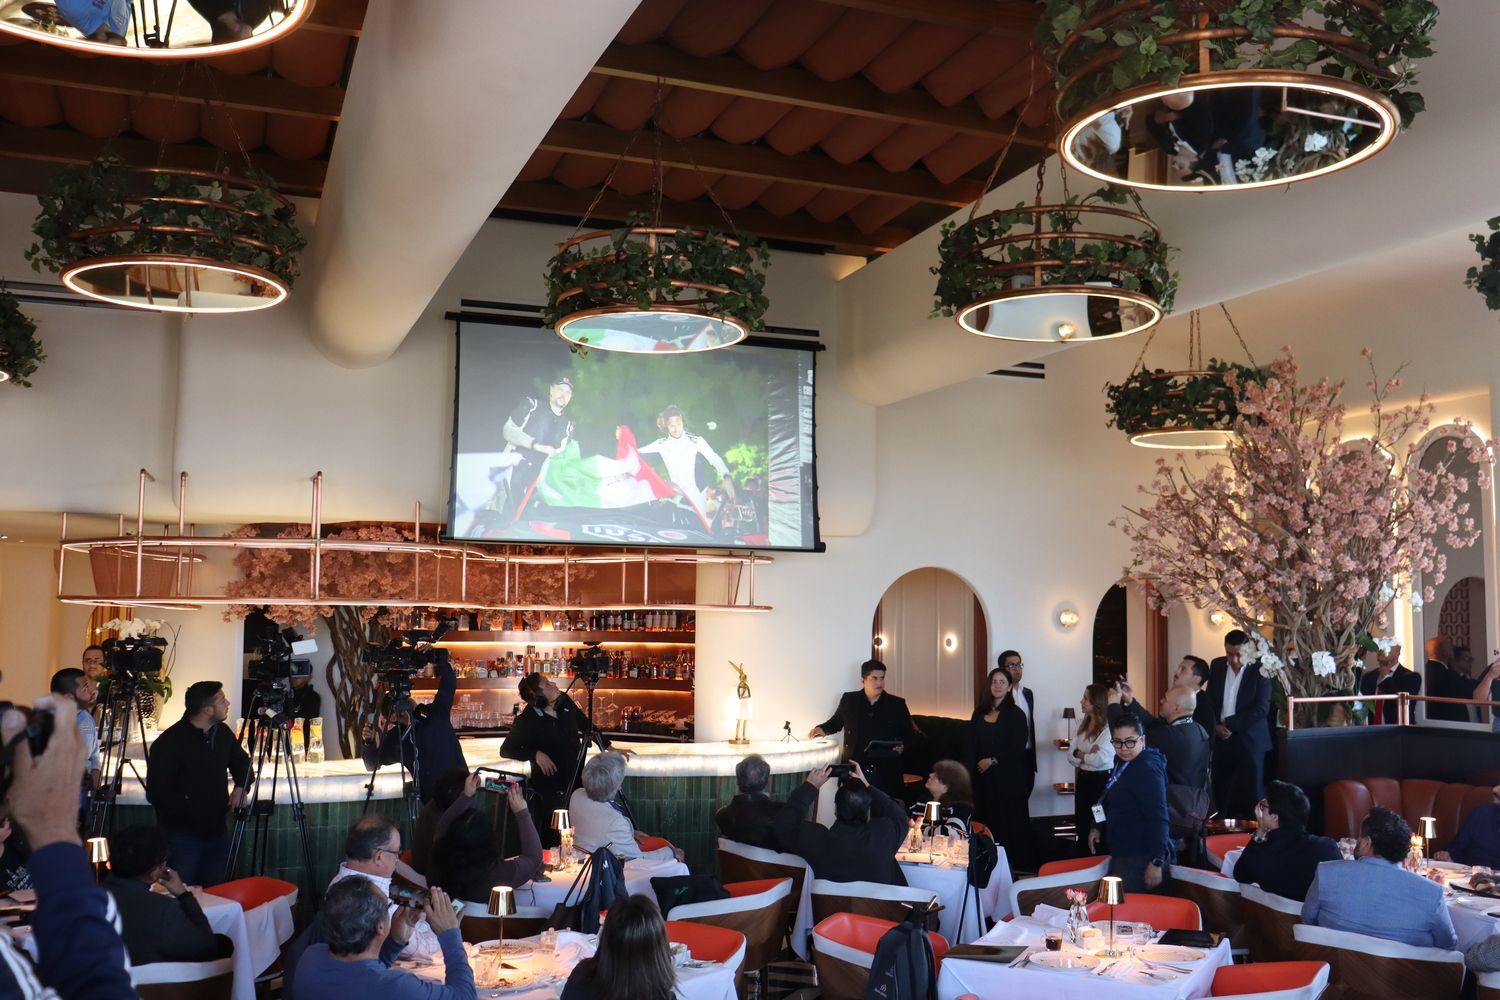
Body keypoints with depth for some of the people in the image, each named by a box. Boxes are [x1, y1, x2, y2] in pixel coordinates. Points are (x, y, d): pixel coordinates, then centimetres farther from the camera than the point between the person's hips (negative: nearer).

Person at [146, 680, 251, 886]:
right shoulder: (169, 742, -15)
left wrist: (241, 787, 4)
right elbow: (156, 792, -14)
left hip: (216, 831, 6)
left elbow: (242, 761, 22)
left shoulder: (222, 732, 5)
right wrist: (189, 809, -17)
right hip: (182, 835, -6)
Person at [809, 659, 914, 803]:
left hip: (887, 772, -1)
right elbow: (836, 722, 22)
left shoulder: (897, 704, 6)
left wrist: (902, 747, -8)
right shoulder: (849, 700, 8)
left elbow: (908, 734, 12)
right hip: (855, 769, 1)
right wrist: (823, 729, 3)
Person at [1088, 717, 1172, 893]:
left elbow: (1158, 819, -23)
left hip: (1142, 858, -10)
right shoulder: (1123, 763, 12)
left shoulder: (1147, 769, -18)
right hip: (1124, 854, 10)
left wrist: (1156, 862, -25)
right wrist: (1098, 827, 13)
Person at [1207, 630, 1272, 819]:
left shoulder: (1259, 669, -8)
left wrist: (1229, 724, -14)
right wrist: (1216, 725, -5)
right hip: (1222, 738, 4)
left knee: (1251, 793, 0)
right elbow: (1210, 700, 12)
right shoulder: (1217, 666, 7)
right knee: (1220, 790, 6)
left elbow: (1262, 708, -13)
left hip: (1250, 740, -4)